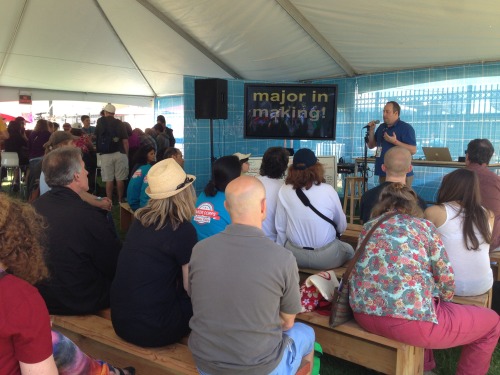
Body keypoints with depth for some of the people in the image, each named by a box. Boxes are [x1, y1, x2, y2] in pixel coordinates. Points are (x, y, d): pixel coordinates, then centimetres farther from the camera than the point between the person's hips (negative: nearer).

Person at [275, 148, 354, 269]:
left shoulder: (284, 191, -10)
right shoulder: (328, 190, -12)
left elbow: (280, 228, -5)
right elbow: (342, 226, 1)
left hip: (294, 255, 2)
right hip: (326, 257, -1)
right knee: (349, 250, 31)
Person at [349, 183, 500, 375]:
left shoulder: (368, 226, 17)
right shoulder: (424, 225, 7)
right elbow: (446, 281, 4)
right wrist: (437, 299, 26)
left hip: (363, 313, 6)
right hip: (409, 319, -6)